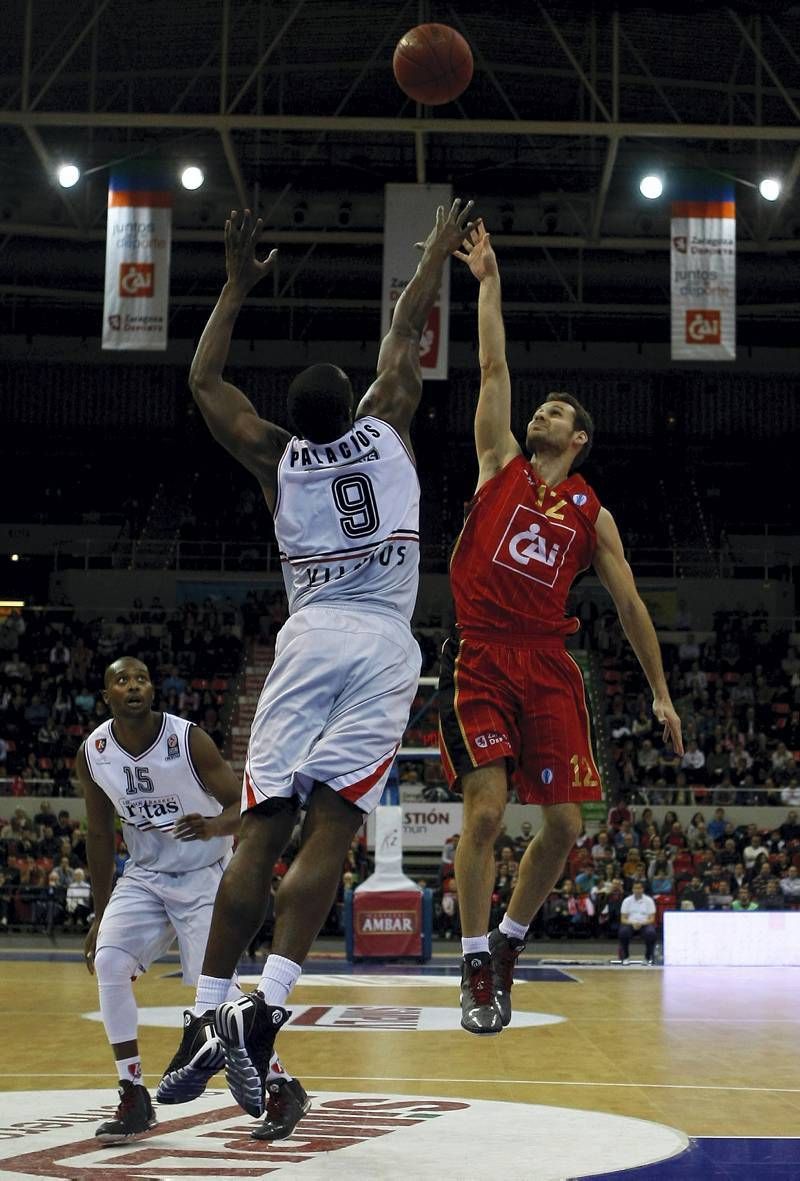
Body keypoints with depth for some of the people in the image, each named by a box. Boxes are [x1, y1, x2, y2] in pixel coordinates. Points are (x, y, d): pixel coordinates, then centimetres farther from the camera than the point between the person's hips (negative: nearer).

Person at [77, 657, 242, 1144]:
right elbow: (100, 835, 6)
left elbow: (243, 806, -14)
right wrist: (102, 915, 9)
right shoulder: (92, 754, -6)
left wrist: (215, 826, -37)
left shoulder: (188, 739, -19)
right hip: (145, 874, 4)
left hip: (204, 872, -4)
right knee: (108, 962, -17)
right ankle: (134, 1100, -8)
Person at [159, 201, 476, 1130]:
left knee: (261, 832, -2)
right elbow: (404, 335, 23)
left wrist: (237, 288, 31)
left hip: (309, 640, 1)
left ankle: (209, 1016, -8)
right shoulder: (383, 428, 9)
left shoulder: (275, 457, 13)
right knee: (327, 833, -11)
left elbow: (202, 382, 26)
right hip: (383, 645, -1)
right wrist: (438, 252, 36)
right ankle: (267, 1006, -24)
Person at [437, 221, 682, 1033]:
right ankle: (477, 970, 0)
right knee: (485, 810, -11)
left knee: (564, 822, -1)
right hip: (479, 660, -2)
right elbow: (493, 367, 9)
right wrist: (487, 281, 10)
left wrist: (661, 690, 11)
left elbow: (629, 605, 14)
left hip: (547, 668, 2)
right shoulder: (502, 463, 11)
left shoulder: (592, 514, 13)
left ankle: (510, 940, 22)